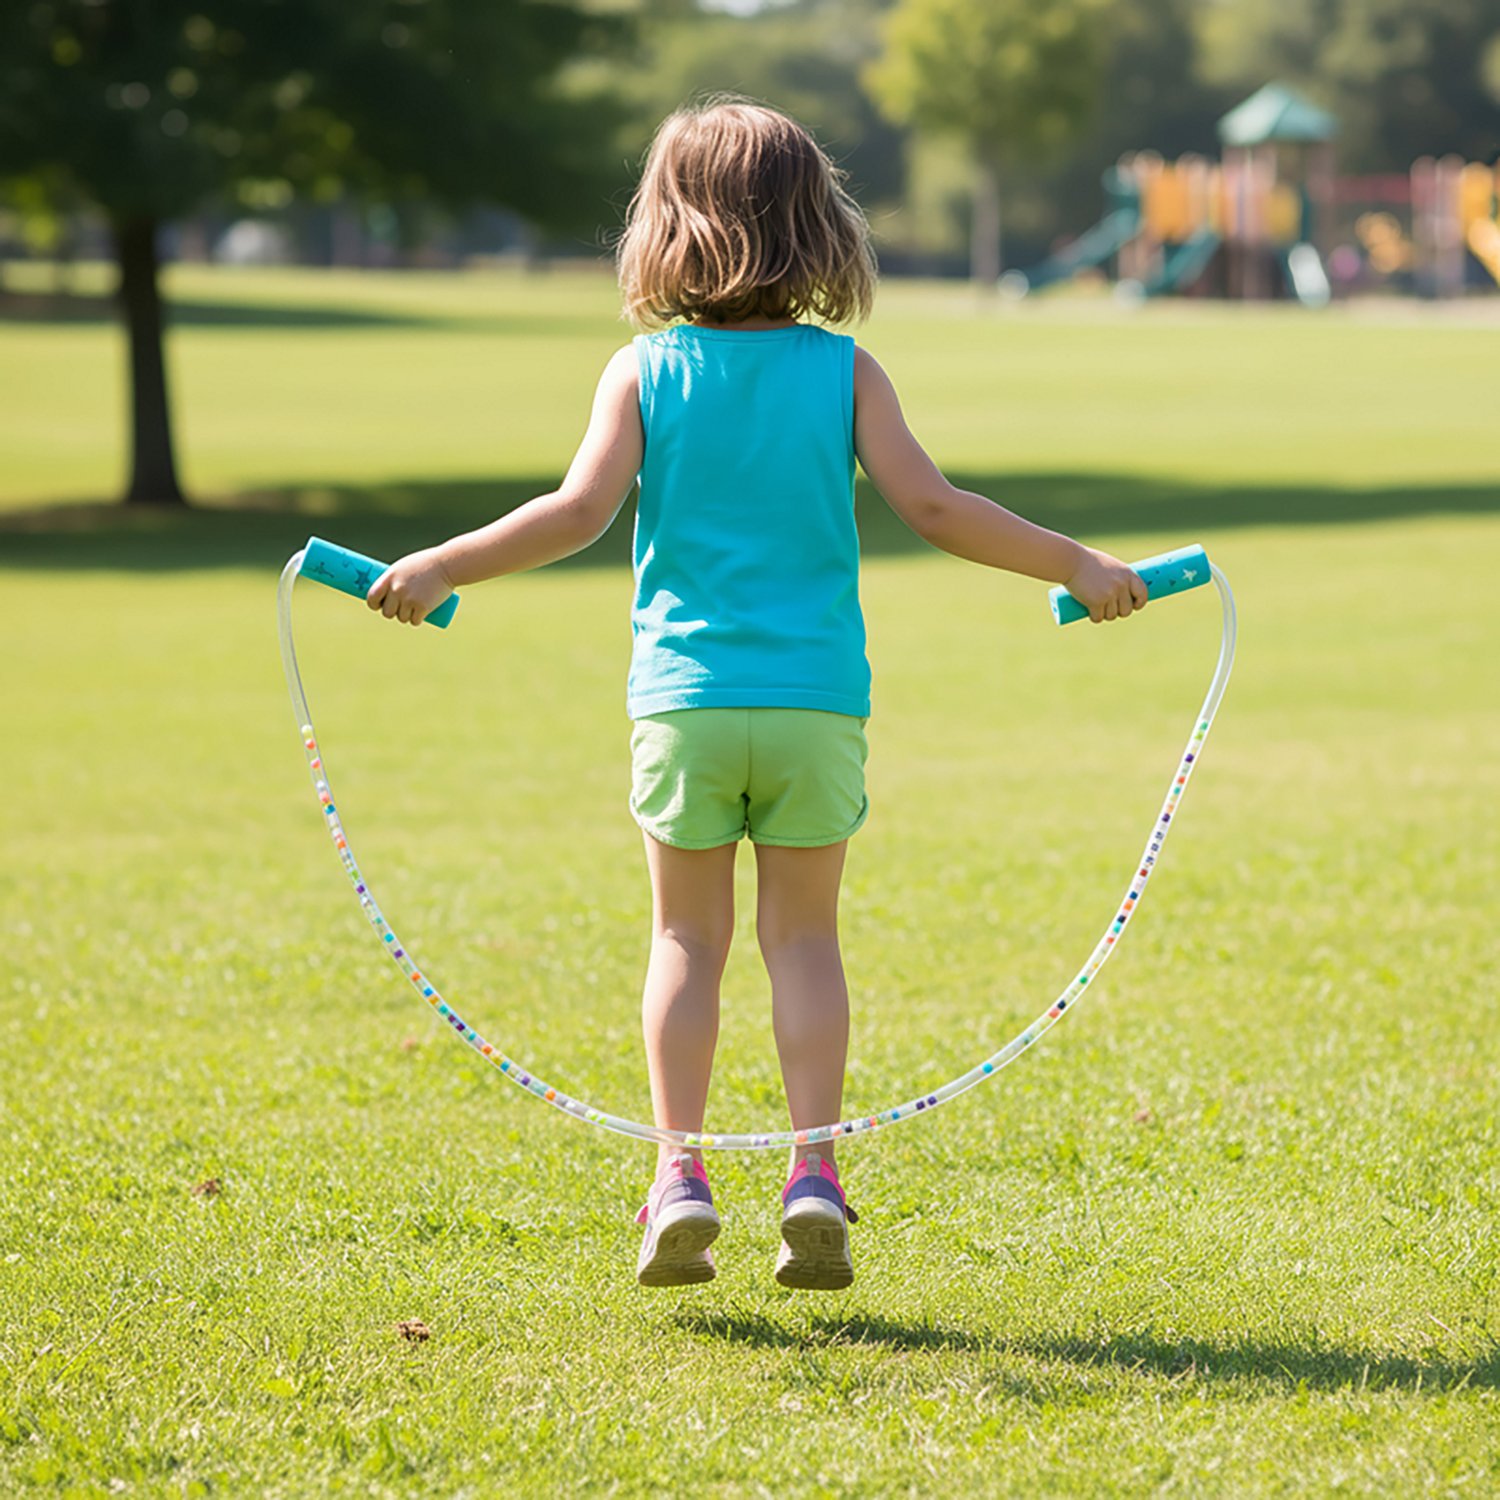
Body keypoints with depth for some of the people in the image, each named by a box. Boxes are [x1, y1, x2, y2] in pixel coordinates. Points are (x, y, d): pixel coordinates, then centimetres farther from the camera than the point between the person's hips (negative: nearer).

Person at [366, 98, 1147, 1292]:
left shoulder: (645, 372, 0)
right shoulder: (844, 370, 0)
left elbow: (580, 511, -10)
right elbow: (929, 505, -7)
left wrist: (441, 568, -4)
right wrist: (1073, 565, 1)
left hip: (685, 701, 0)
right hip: (816, 700, 0)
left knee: (689, 936, 9)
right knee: (804, 935, 8)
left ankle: (680, 1173, -1)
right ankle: (814, 1173, -2)